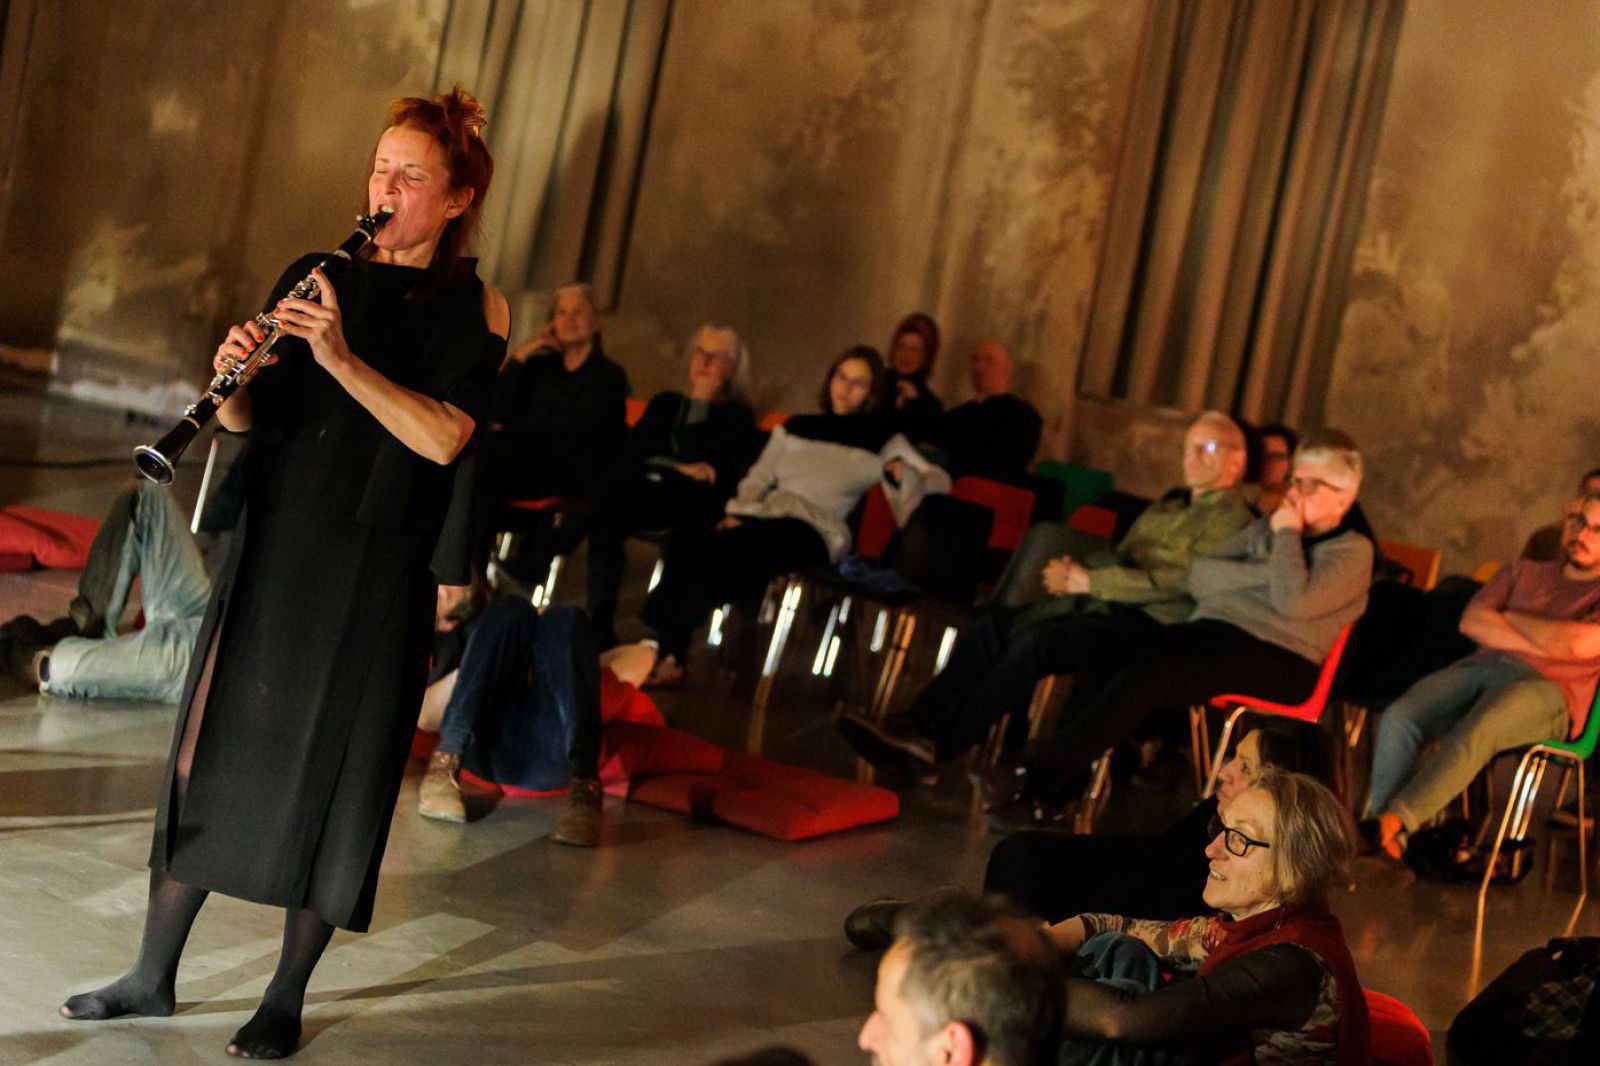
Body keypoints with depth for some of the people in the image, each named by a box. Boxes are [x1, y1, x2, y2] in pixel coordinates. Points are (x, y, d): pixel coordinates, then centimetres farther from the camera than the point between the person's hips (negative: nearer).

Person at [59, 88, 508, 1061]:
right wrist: (235, 374, -15)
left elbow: (443, 438, -19)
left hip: (373, 574, -4)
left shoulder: (473, 305, -4)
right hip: (272, 551, 4)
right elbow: (245, 420, 7)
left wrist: (342, 357, -26)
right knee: (214, 752, 8)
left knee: (331, 778, 3)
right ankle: (153, 977, 22)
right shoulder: (316, 276, 9)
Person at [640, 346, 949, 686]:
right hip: (764, 514, 4)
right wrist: (737, 511, 3)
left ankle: (671, 655, -28)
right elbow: (758, 478, 23)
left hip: (812, 530, -4)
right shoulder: (795, 427, 25)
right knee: (686, 545, -30)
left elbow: (938, 482, 4)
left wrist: (902, 474, -16)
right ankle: (666, 652, -31)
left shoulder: (882, 441, 12)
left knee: (728, 551, -36)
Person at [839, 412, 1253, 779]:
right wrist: (1073, 571, 2)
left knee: (1033, 641, -29)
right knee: (993, 623, -13)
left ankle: (938, 746, -27)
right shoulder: (1164, 507, 29)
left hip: (1147, 622, -8)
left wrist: (1091, 581, -15)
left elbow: (1180, 582, -14)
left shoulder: (1230, 518, -1)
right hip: (1102, 605, 8)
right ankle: (919, 724, -21)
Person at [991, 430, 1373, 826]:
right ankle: (1051, 792, -32)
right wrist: (1264, 572, -3)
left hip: (1274, 660, -6)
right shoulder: (1264, 529, 25)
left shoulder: (1353, 551, 5)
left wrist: (1288, 534, -3)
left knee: (1150, 674, -30)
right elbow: (1199, 577, 9)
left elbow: (1294, 602, -15)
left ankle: (1039, 782, -30)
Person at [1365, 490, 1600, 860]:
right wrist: (1542, 644, 0)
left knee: (1474, 733, -38)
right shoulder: (1523, 571, 29)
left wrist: (1510, 619, 6)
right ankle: (1378, 843, -33)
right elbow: (1471, 622, 13)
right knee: (1398, 718, -25)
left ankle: (1391, 826, -43)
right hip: (1481, 666, 5)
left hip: (1546, 689, -5)